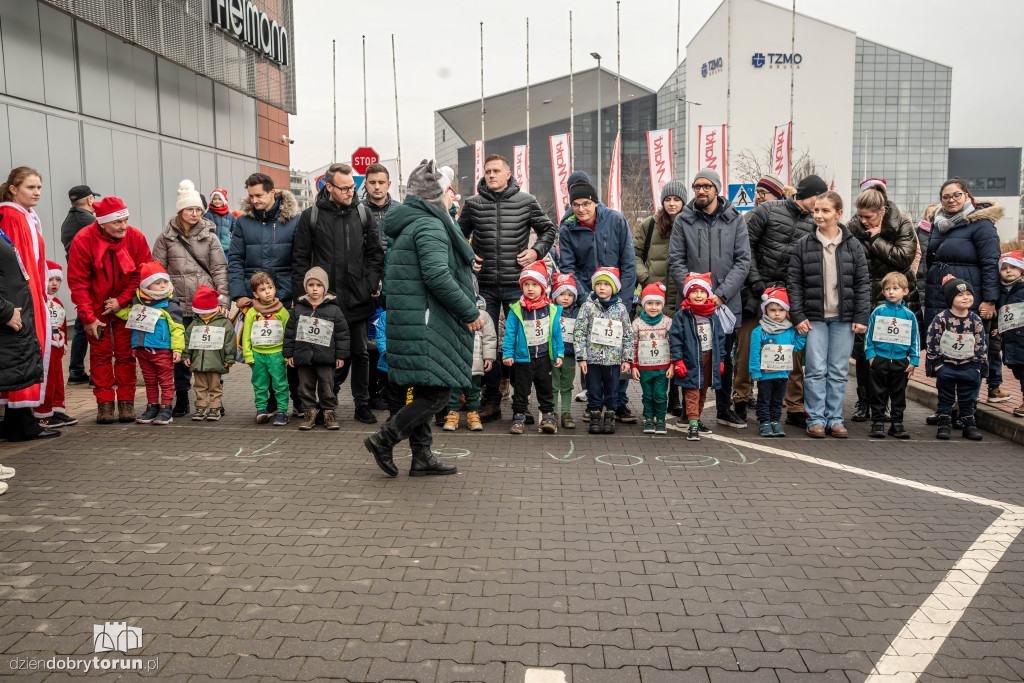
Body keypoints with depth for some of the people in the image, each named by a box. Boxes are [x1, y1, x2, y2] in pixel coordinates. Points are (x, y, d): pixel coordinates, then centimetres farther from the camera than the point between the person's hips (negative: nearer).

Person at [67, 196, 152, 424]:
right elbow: (77, 283, -12)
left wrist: (121, 300, -13)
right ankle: (104, 403, 7)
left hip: (125, 306, 1)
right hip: (96, 308, -1)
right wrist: (88, 318, -13)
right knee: (100, 354, 1)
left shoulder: (136, 238, -12)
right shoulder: (83, 240, -17)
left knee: (126, 353, 2)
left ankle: (126, 402, 8)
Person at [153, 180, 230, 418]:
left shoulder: (209, 237, 7)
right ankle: (181, 398, 15)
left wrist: (223, 302, -6)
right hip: (178, 306, 0)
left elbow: (220, 270, 3)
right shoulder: (165, 238, 7)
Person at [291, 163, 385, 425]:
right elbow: (300, 258, 3)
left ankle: (362, 404, 19)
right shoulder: (311, 216, 1)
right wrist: (302, 293, -3)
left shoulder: (363, 214, 6)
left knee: (360, 353, 8)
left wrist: (372, 285, -2)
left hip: (358, 299, 1)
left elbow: (375, 254, 9)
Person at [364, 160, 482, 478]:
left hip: (409, 319, 10)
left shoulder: (405, 225, 19)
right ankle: (383, 440, -3)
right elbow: (437, 276, -23)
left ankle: (422, 457, 19)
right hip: (426, 323, -10)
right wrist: (470, 312, -16)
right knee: (437, 392, -7)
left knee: (424, 392, 14)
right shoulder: (429, 225, -12)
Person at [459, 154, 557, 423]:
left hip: (516, 284, -1)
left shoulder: (526, 201, 3)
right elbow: (458, 236, 18)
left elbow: (548, 229, 14)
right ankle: (491, 401, 14)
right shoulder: (473, 204, 5)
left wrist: (536, 251, -1)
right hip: (484, 285, 1)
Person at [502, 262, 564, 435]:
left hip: (544, 357, 1)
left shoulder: (551, 309, 1)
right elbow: (510, 333, -3)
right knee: (521, 390, 6)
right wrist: (507, 354, -8)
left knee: (545, 389, 11)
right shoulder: (516, 310, -5)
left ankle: (548, 416, 20)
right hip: (523, 358, -1)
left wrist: (559, 354, 4)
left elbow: (557, 334, 6)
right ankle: (519, 418, 15)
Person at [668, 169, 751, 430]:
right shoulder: (684, 220, 2)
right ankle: (689, 412, 13)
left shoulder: (735, 219, 4)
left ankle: (725, 409, 25)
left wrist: (721, 294, -12)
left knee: (725, 357, 12)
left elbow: (743, 260, -1)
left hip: (727, 303, 1)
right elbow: (676, 261, -1)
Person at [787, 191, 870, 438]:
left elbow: (863, 283, 5)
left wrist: (861, 317, -2)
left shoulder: (853, 245, 4)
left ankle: (834, 419, 14)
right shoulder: (803, 245, 2)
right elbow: (794, 283, 3)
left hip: (844, 318, 1)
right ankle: (816, 419, 7)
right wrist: (798, 316, -4)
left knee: (839, 371, 5)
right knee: (816, 370, -3)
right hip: (814, 317, -1)